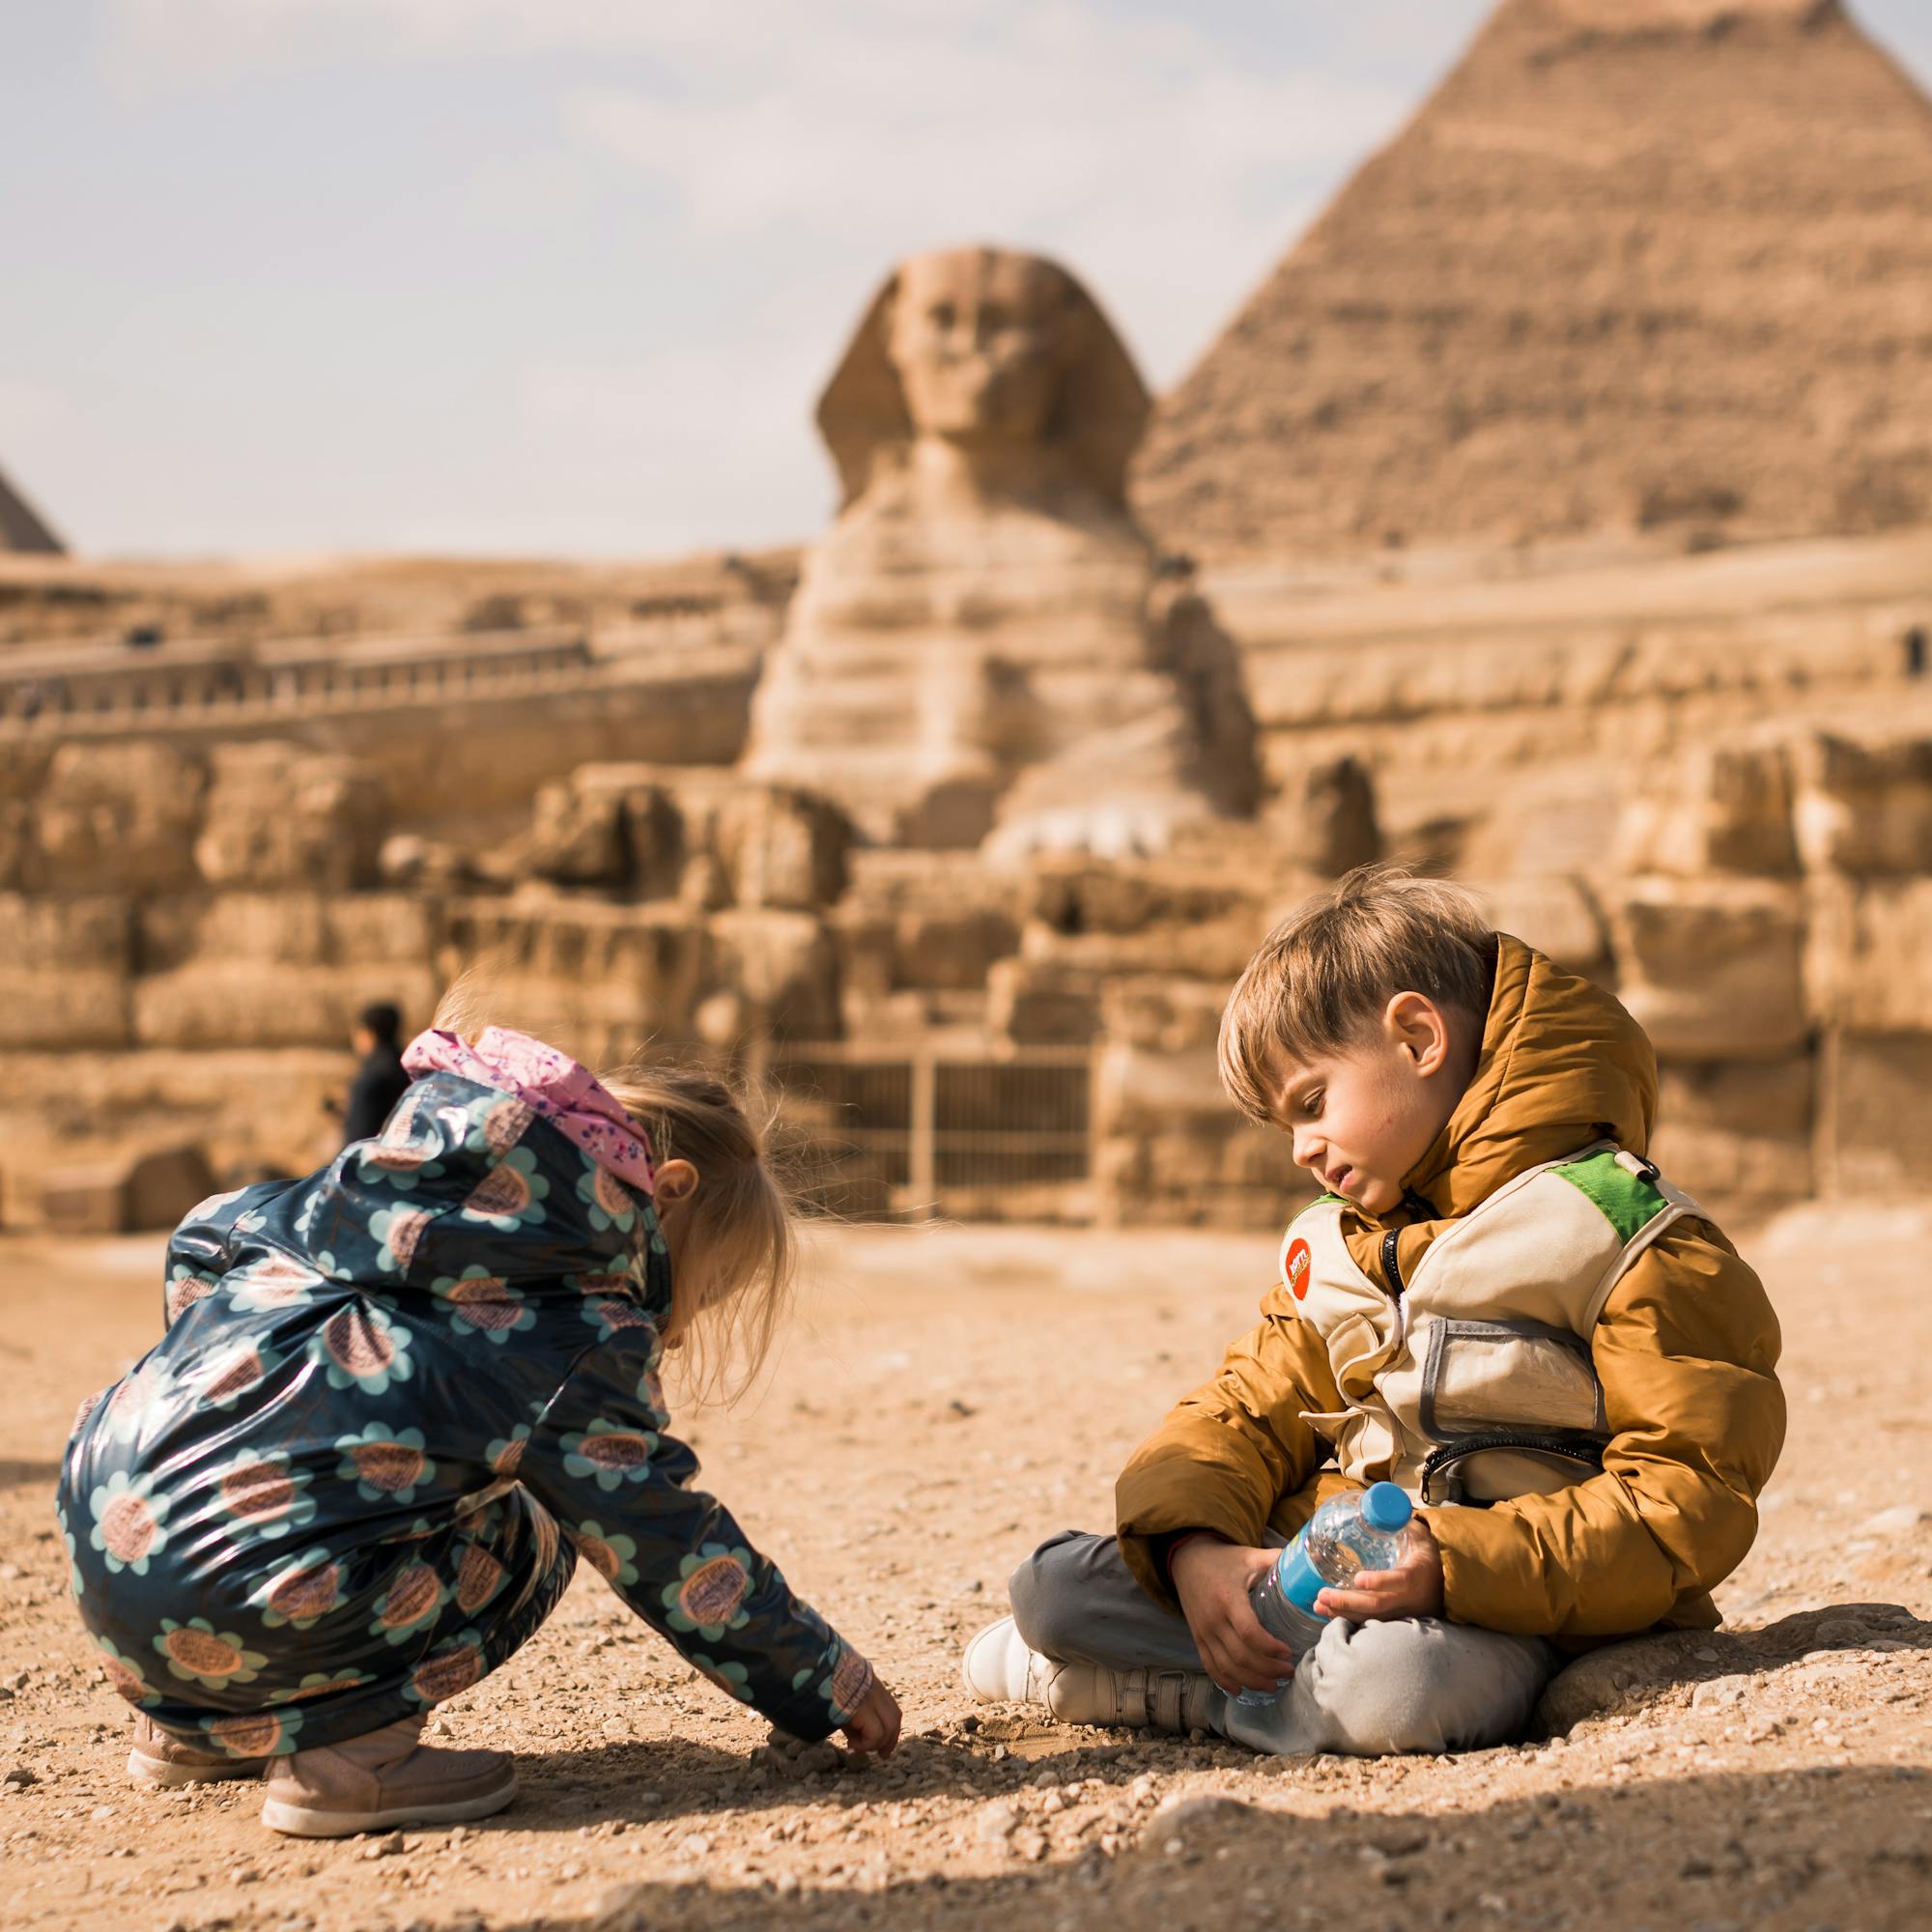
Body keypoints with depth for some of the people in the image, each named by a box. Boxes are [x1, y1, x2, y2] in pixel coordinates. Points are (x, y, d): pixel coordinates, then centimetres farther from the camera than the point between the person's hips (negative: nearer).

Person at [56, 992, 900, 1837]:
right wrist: (830, 1683, 11)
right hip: (224, 1608, -8)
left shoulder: (368, 1194, 18)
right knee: (518, 1542, 12)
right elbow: (668, 1552, 2)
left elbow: (202, 1243, 26)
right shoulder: (585, 1332, -2)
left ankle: (192, 1725, 25)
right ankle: (339, 1750, -6)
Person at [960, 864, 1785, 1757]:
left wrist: (1460, 1568, -27)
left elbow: (1690, 1506, -15)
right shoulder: (1335, 1244, 16)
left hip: (1508, 1609, -5)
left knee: (1399, 1685, -39)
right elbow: (1246, 1412, 14)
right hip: (1326, 1577, 5)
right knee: (1055, 1586, -8)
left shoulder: (1637, 1246, -9)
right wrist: (1194, 1549, -10)